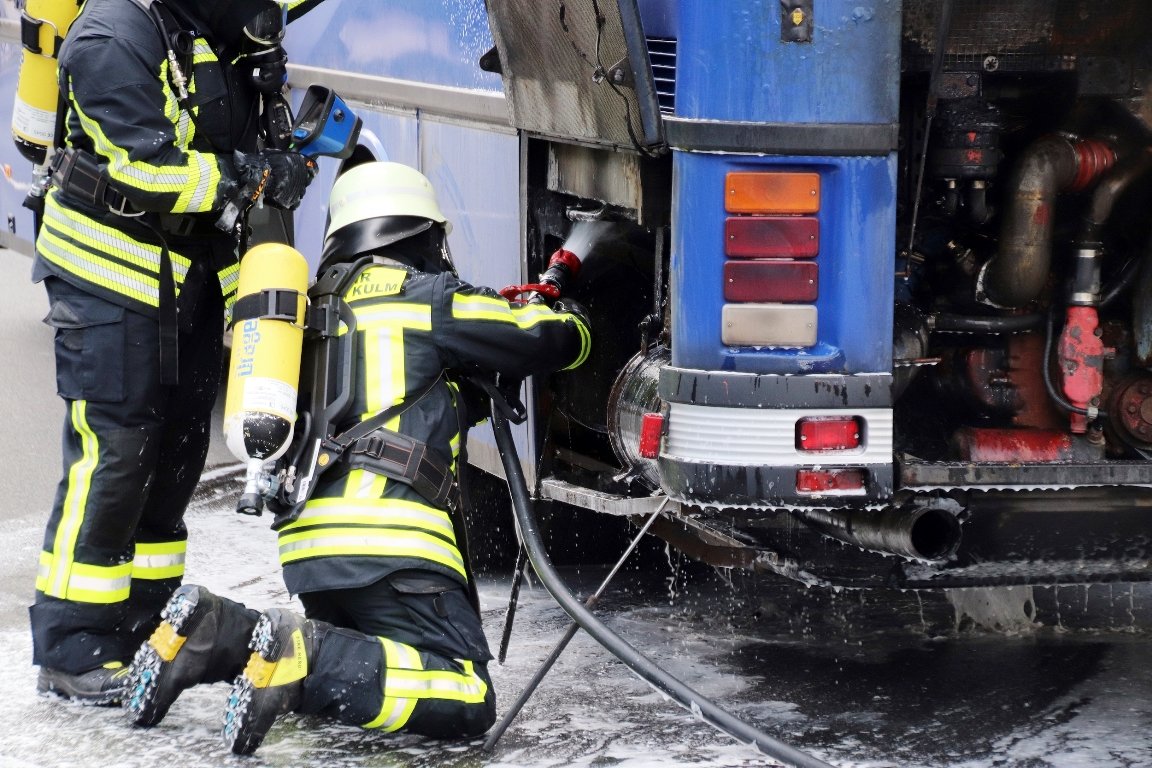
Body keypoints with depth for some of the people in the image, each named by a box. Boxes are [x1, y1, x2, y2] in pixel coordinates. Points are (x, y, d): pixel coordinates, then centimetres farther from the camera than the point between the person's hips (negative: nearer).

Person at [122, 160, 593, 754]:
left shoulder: (320, 305, 23)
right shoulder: (427, 297, 3)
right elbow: (554, 339, 9)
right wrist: (565, 315, 32)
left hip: (310, 536, 8)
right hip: (388, 538, -8)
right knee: (466, 701, -9)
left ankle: (214, 632, -1)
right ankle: (305, 660, -29)